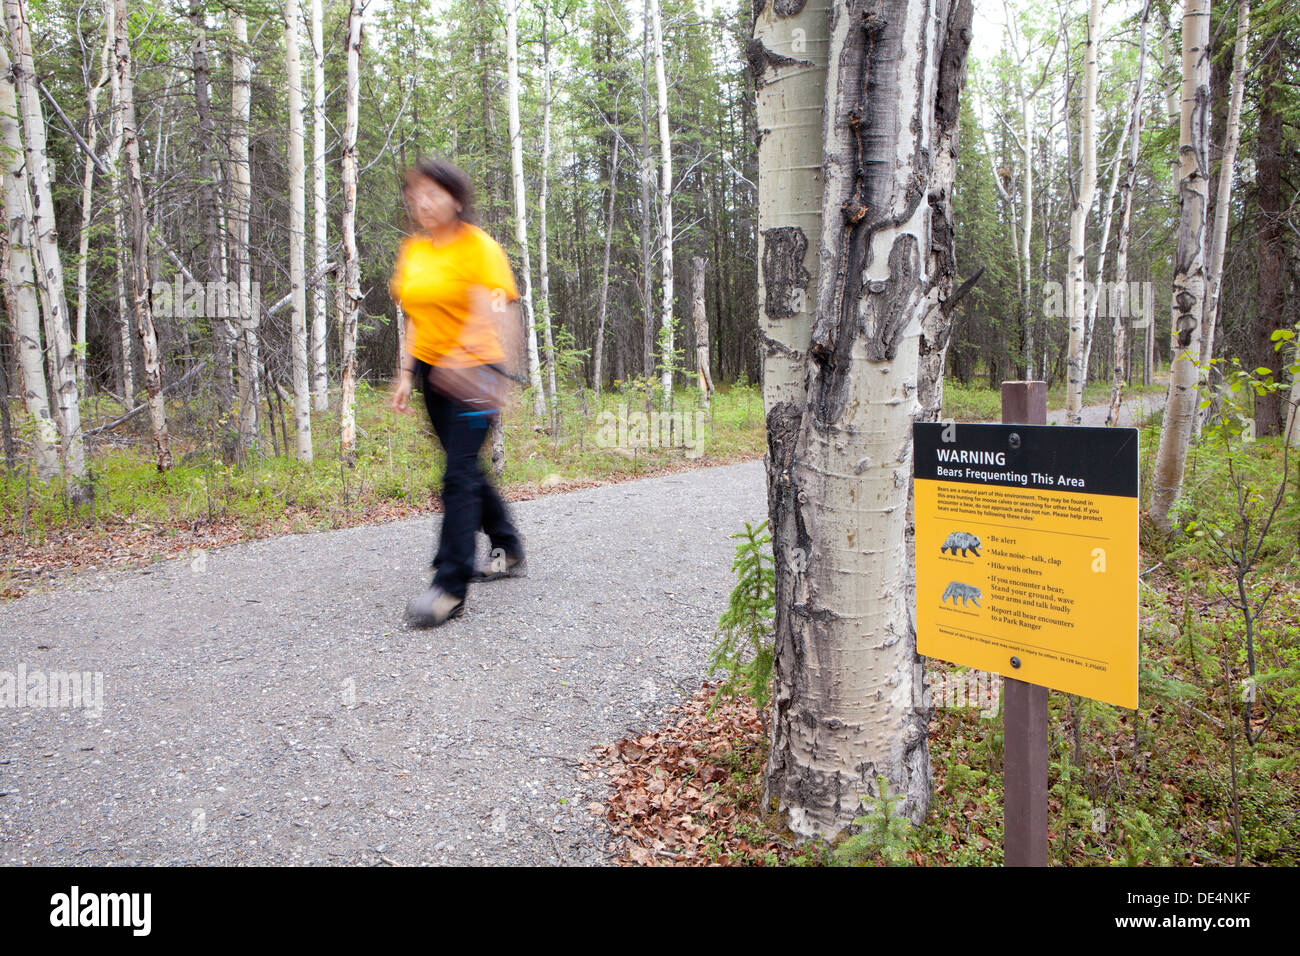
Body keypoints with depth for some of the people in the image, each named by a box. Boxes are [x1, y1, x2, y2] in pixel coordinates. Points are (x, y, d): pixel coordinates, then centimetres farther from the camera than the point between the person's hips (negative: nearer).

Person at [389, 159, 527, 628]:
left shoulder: (479, 247, -11)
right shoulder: (412, 250, 11)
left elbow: (493, 313, -24)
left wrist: (462, 360, -41)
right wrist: (406, 374, 14)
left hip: (472, 373, -8)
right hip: (432, 371, 8)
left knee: (459, 474, -13)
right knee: (467, 468, 15)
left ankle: (450, 587, -10)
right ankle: (508, 551, 33)